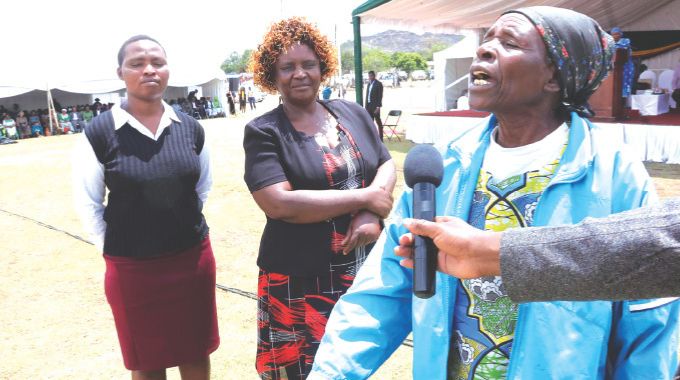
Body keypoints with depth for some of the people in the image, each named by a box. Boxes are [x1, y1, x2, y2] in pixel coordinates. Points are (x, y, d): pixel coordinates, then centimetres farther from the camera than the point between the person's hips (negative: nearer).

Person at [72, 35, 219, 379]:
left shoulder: (191, 128, 0)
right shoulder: (99, 132, -10)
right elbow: (87, 202, -1)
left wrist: (183, 227, 12)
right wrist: (113, 248, -1)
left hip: (193, 258, 3)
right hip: (132, 267, -2)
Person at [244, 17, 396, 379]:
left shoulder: (352, 113, 5)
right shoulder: (264, 132, -8)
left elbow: (387, 165, 8)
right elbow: (280, 204, -20)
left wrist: (372, 216, -13)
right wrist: (366, 198, -18)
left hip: (366, 269, 5)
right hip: (300, 281, -4)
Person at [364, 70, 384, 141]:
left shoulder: (378, 84, -5)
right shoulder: (369, 84, 16)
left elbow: (380, 96, -11)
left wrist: (378, 107, -18)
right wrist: (366, 106, 11)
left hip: (375, 106, -7)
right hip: (369, 105, 7)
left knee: (378, 122, -2)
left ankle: (380, 137, 1)